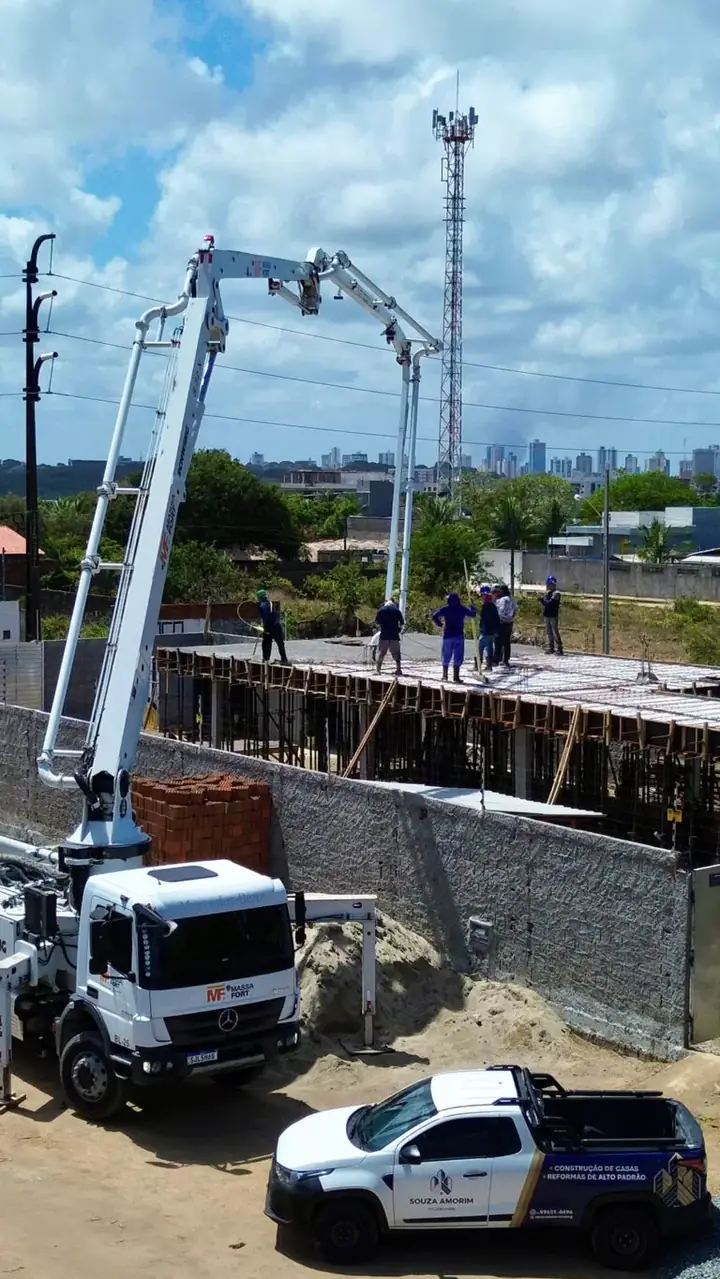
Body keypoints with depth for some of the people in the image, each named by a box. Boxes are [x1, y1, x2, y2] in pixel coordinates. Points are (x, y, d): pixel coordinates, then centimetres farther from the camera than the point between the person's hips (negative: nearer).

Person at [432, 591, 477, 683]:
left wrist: (439, 624, 4)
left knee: (446, 656, 12)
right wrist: (472, 607, 27)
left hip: (447, 635, 1)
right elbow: (473, 614, 8)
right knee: (457, 657, 1)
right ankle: (456, 676, -5)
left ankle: (445, 675, 17)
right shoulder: (462, 608, -2)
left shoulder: (445, 609, -3)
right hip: (459, 635, -1)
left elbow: (434, 616, -11)